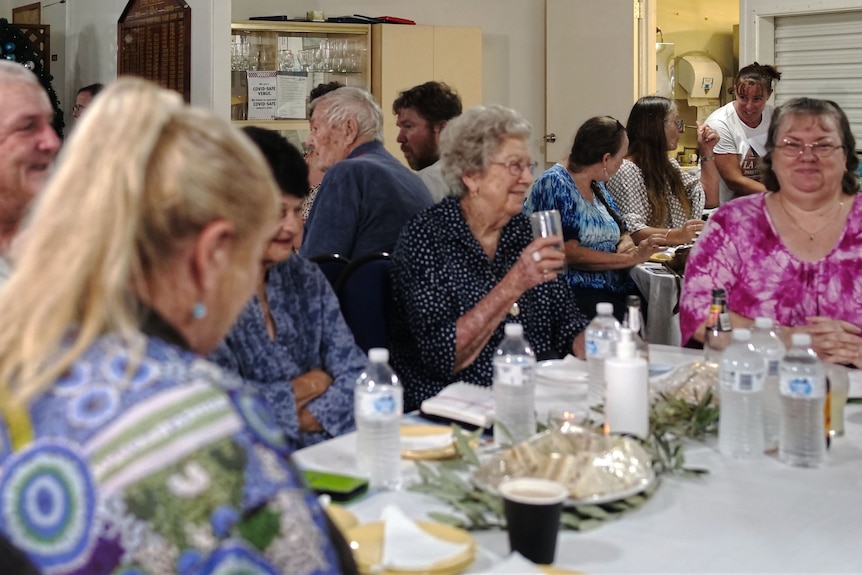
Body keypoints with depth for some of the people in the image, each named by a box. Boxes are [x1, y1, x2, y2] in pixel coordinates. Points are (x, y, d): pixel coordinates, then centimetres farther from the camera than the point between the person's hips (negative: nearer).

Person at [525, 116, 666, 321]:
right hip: (573, 291, -8)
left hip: (612, 288, 8)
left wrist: (627, 247, -2)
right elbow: (569, 253, -16)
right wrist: (631, 258, -13)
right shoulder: (555, 183, -8)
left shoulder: (597, 187, 18)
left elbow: (623, 235, 22)